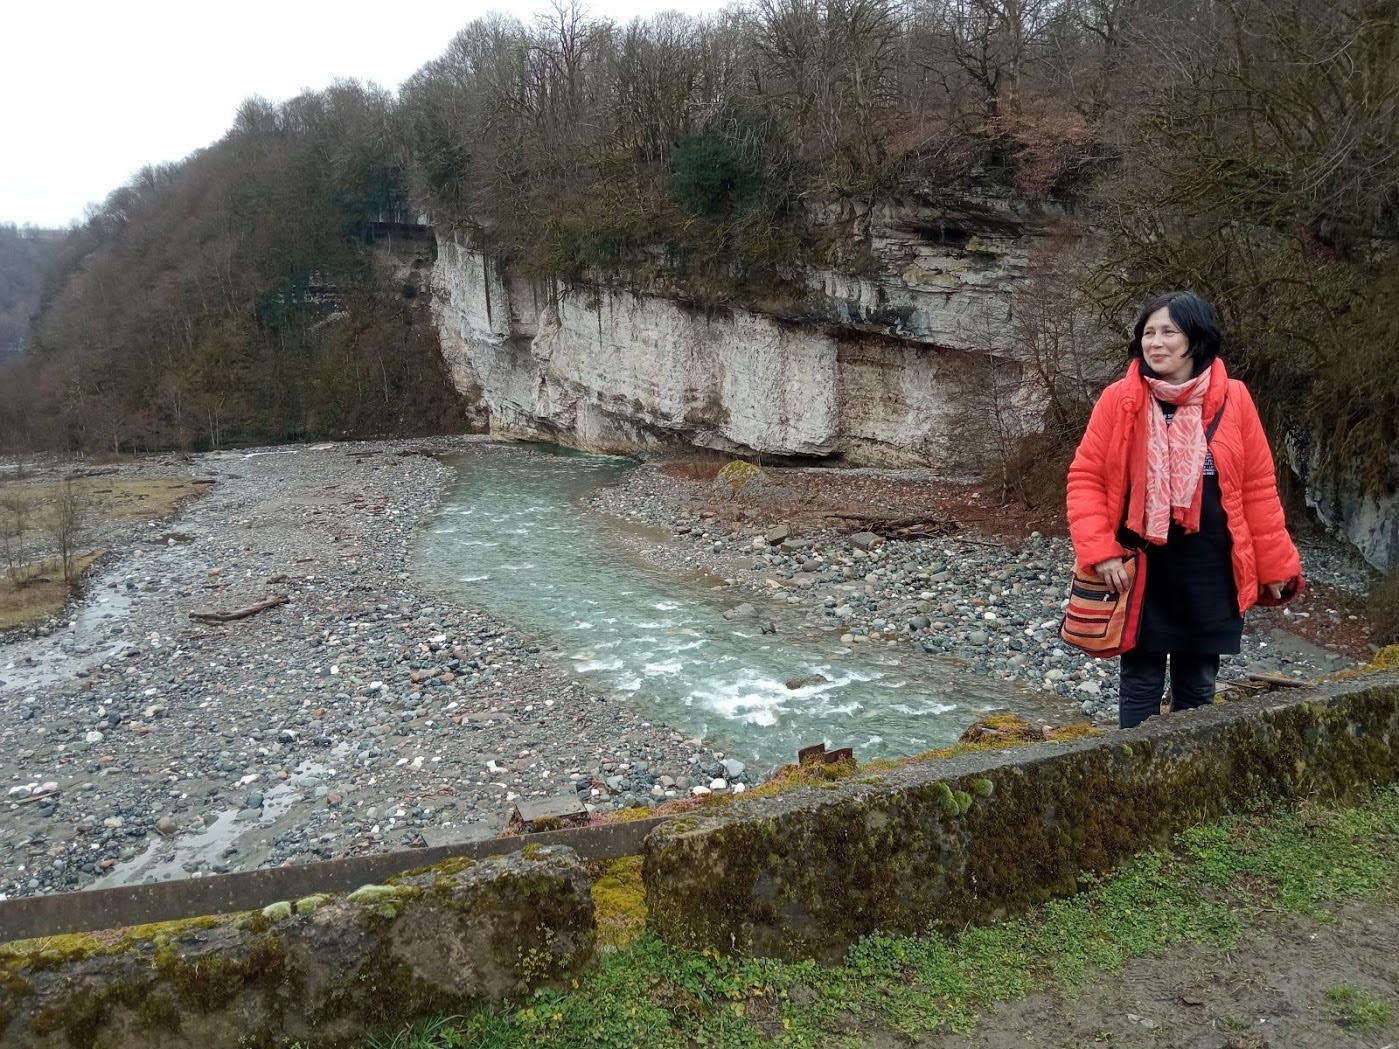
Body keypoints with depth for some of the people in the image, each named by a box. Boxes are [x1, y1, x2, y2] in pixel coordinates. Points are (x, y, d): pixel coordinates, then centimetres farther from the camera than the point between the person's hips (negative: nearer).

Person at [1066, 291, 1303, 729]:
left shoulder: (1233, 400, -3)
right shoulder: (1119, 400, -6)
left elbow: (1258, 488, 2)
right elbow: (1085, 477, -4)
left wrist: (1275, 565, 5)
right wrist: (1100, 550, -14)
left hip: (1208, 571, 1)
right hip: (1139, 567, -1)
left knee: (1198, 687, 13)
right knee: (1140, 685, 8)